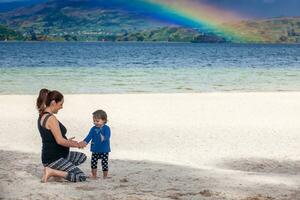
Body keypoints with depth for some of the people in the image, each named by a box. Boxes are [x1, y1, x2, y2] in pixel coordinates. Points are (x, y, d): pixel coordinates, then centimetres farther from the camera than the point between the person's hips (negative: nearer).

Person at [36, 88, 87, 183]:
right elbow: (60, 141, -24)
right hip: (53, 159, -10)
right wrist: (74, 144, -9)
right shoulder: (51, 118, -21)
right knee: (81, 177, -13)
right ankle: (51, 171, -11)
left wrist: (68, 141, 13)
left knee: (82, 157, 24)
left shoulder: (42, 116, 9)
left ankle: (56, 170, 10)